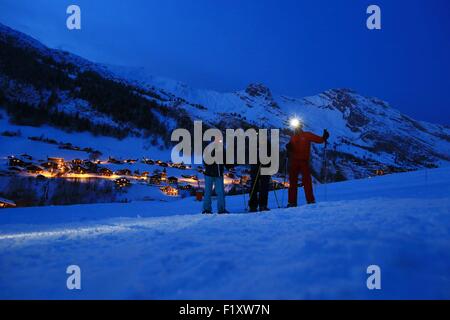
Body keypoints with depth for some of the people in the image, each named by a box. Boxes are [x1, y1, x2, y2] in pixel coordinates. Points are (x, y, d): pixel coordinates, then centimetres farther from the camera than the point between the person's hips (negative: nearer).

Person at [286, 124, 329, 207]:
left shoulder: (307, 135, 5)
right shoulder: (293, 137, 16)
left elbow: (319, 139, 0)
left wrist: (324, 137, -19)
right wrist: (289, 147, -2)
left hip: (304, 161, -4)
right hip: (294, 162, 4)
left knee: (306, 180, -5)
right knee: (292, 180, 3)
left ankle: (310, 200, 1)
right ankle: (292, 201, 6)